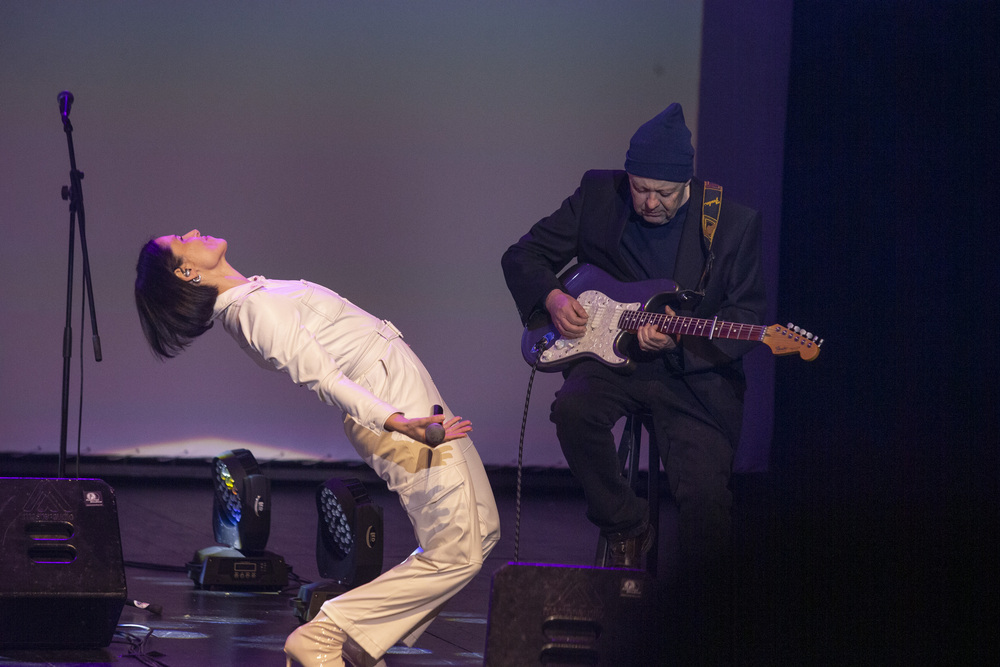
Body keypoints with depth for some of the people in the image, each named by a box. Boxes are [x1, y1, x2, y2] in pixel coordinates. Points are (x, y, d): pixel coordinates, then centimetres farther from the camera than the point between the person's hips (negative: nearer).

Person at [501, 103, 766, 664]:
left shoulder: (735, 222, -5)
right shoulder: (598, 196, 2)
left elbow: (748, 313, -3)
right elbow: (524, 255, 11)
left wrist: (681, 336, -19)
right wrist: (552, 298, -10)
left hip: (694, 372, -2)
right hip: (610, 357, 2)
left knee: (705, 498, -19)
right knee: (574, 409, -32)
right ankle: (627, 528, -6)